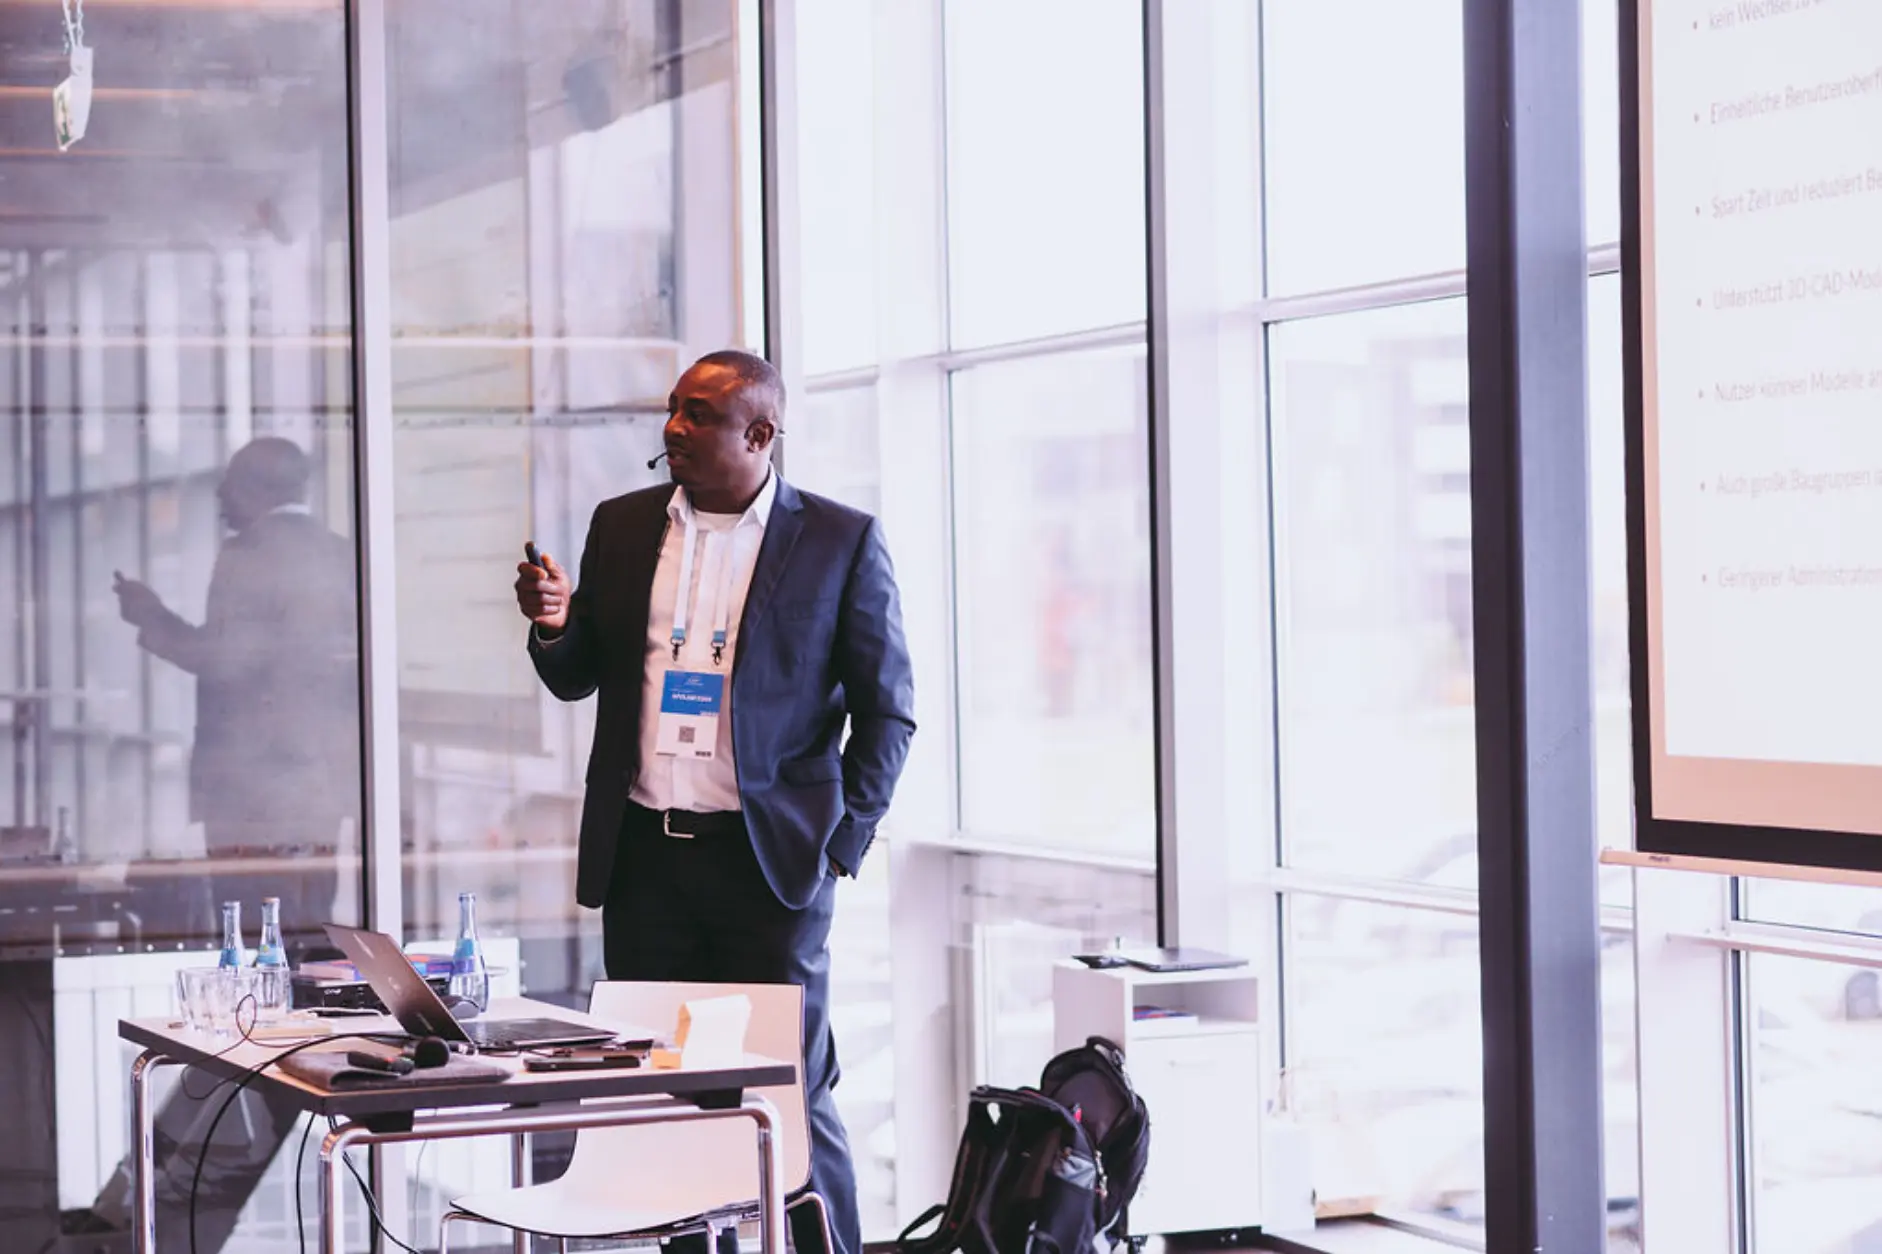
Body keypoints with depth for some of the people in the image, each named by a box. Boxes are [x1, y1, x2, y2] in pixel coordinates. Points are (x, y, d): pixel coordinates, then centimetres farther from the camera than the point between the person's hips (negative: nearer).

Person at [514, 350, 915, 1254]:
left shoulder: (840, 541, -1)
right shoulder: (622, 527, 10)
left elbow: (887, 710, 1)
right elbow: (576, 679, 14)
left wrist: (842, 843, -6)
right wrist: (554, 626, -8)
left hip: (771, 863, -4)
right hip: (643, 856, 4)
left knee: (792, 1094, -3)